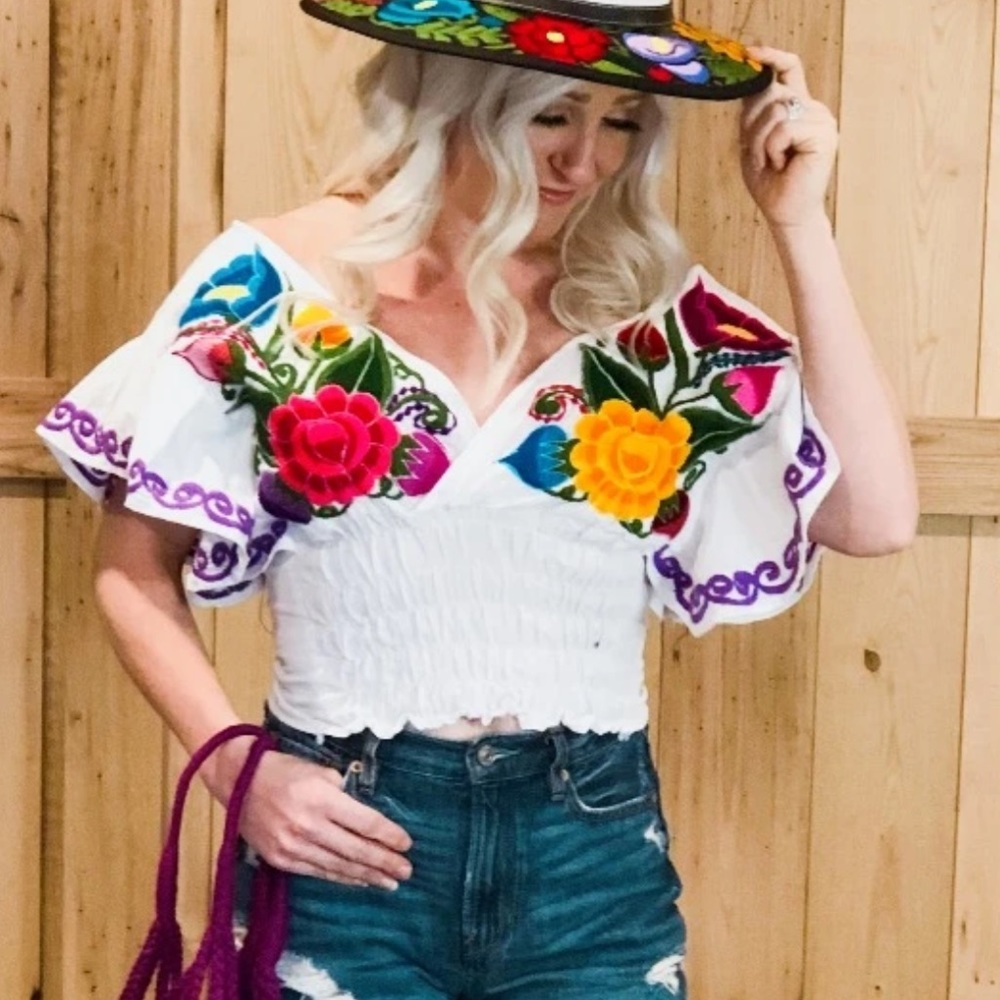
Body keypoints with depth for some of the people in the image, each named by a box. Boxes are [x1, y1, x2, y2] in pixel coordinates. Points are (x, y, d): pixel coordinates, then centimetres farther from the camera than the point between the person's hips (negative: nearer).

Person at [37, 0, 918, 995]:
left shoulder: (651, 309, 0)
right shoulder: (277, 284, -5)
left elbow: (875, 516, -8)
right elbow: (134, 568, 2)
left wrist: (800, 223, -10)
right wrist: (235, 765, -12)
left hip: (591, 847, 2)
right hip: (345, 839, -1)